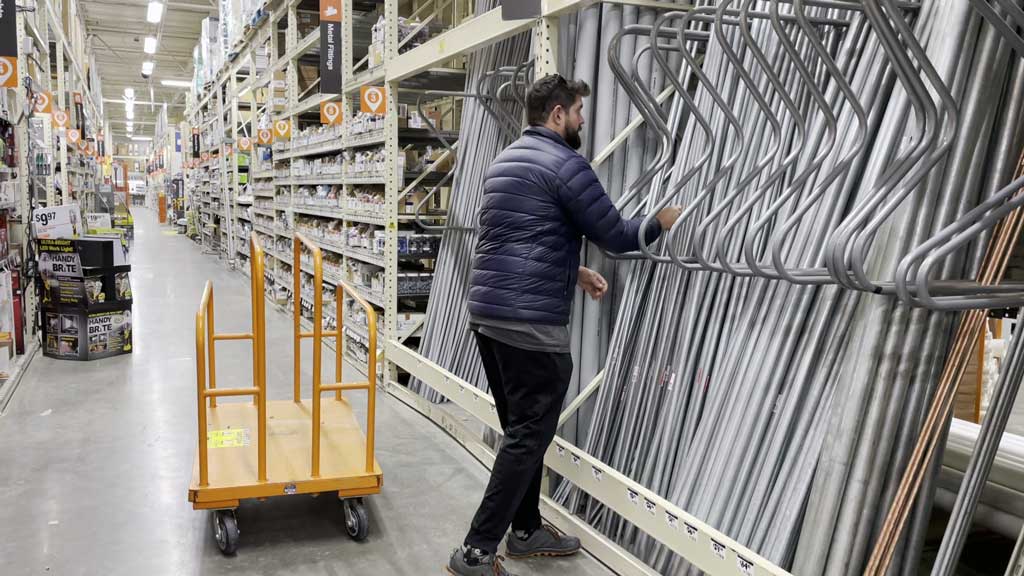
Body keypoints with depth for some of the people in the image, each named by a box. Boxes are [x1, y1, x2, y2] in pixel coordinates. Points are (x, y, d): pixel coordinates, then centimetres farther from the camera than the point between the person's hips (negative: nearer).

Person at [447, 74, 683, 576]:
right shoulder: (565, 164, -10)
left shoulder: (506, 160, 19)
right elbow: (615, 236, -8)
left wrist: (575, 272, 25)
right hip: (531, 321, -9)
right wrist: (661, 222, 11)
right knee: (530, 436, -1)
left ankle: (525, 531, 29)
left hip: (486, 311, 9)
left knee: (520, 430, 18)